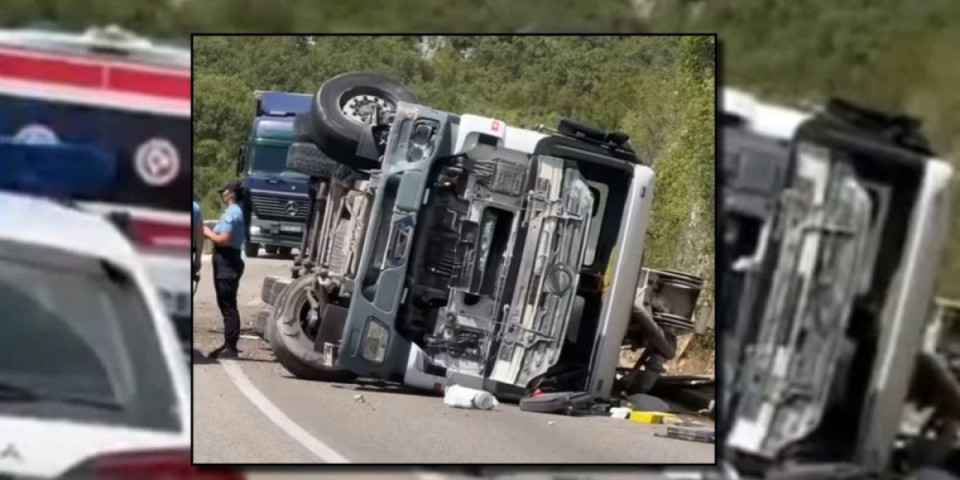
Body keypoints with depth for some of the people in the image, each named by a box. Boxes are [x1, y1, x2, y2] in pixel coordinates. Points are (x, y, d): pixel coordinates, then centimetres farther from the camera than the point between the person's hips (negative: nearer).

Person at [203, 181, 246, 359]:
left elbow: (224, 240, -22)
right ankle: (229, 344, 20)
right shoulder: (235, 211, 17)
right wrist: (212, 233, 9)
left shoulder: (231, 213, -15)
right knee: (226, 305, 14)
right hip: (227, 261, 11)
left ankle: (231, 347, -8)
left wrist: (208, 233, -7)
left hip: (227, 262, -11)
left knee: (228, 306, -9)